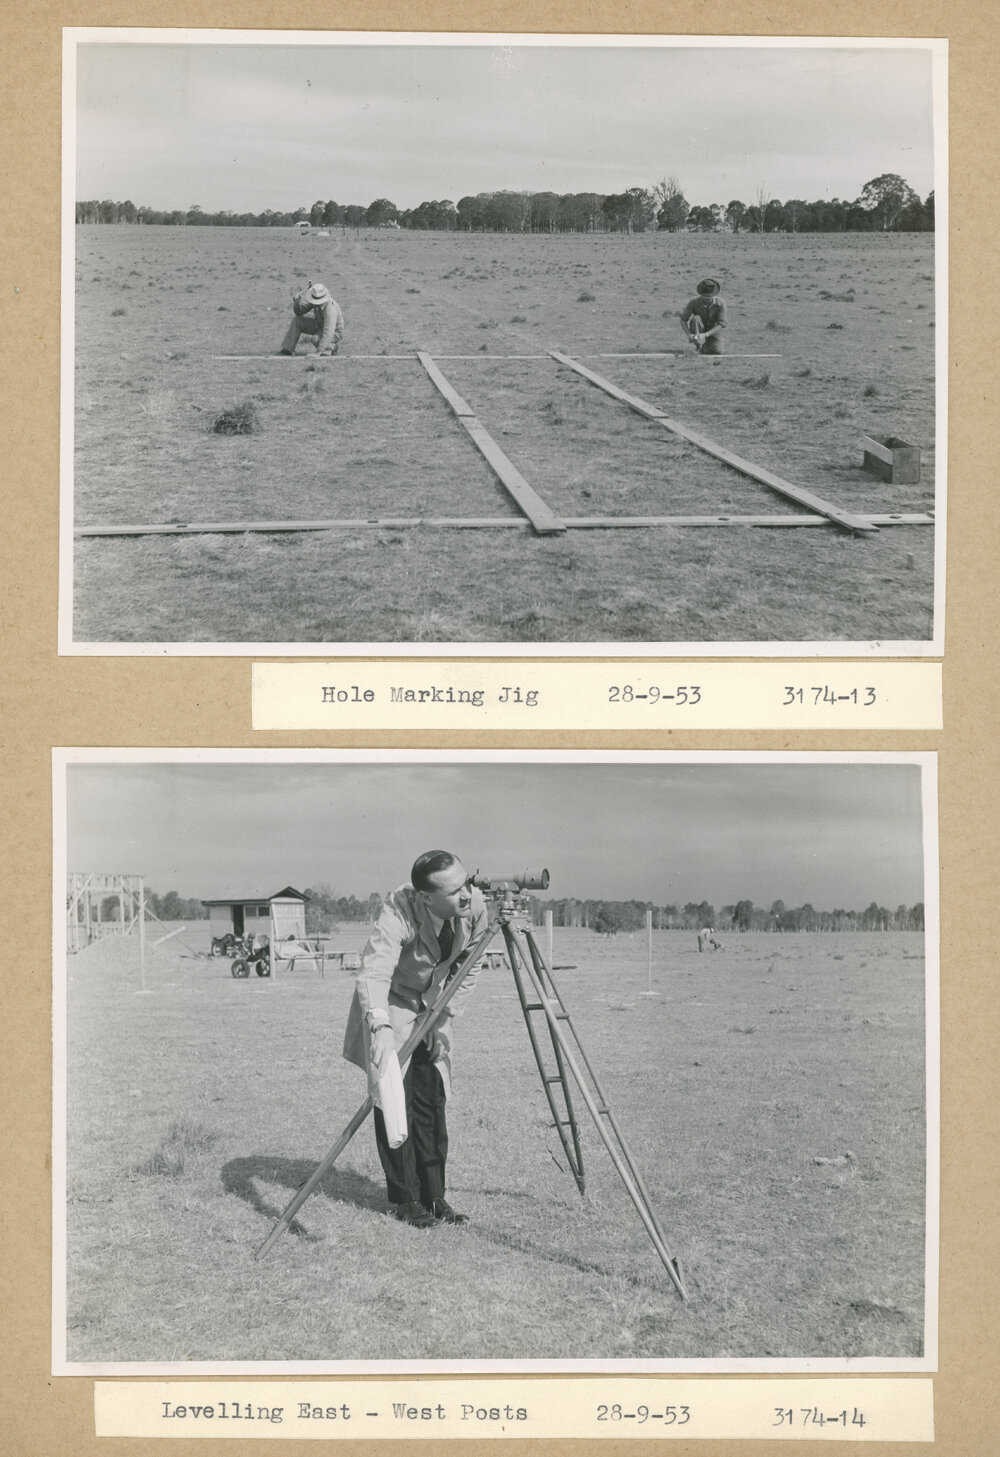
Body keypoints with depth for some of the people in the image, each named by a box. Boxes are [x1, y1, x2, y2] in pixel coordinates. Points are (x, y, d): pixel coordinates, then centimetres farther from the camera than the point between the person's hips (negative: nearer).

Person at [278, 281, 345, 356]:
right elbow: (298, 312, -7)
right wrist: (296, 301, -30)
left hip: (333, 333, -8)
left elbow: (327, 334, -44)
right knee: (297, 319, -4)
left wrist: (318, 352, -49)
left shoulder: (330, 309, -39)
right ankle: (288, 349, 2)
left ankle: (332, 346, -5)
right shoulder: (315, 300, -16)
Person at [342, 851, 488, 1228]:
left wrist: (445, 1014, -8)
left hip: (431, 1007, 5)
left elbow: (468, 968, -3)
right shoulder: (398, 911, -36)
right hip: (391, 1005, -5)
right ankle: (404, 1200, 4)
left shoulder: (475, 906, -20)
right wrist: (380, 1027, -64)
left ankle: (434, 1196, 11)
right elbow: (372, 972, -49)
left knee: (433, 1101, 3)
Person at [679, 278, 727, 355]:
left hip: (713, 330, 1)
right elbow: (683, 320, -17)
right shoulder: (693, 301, -25)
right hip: (698, 328, -1)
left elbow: (721, 324, -25)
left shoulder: (720, 302, -25)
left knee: (717, 352, -17)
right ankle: (699, 346, -25)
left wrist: (705, 335, -37)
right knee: (696, 319, -34)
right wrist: (689, 335, -35)